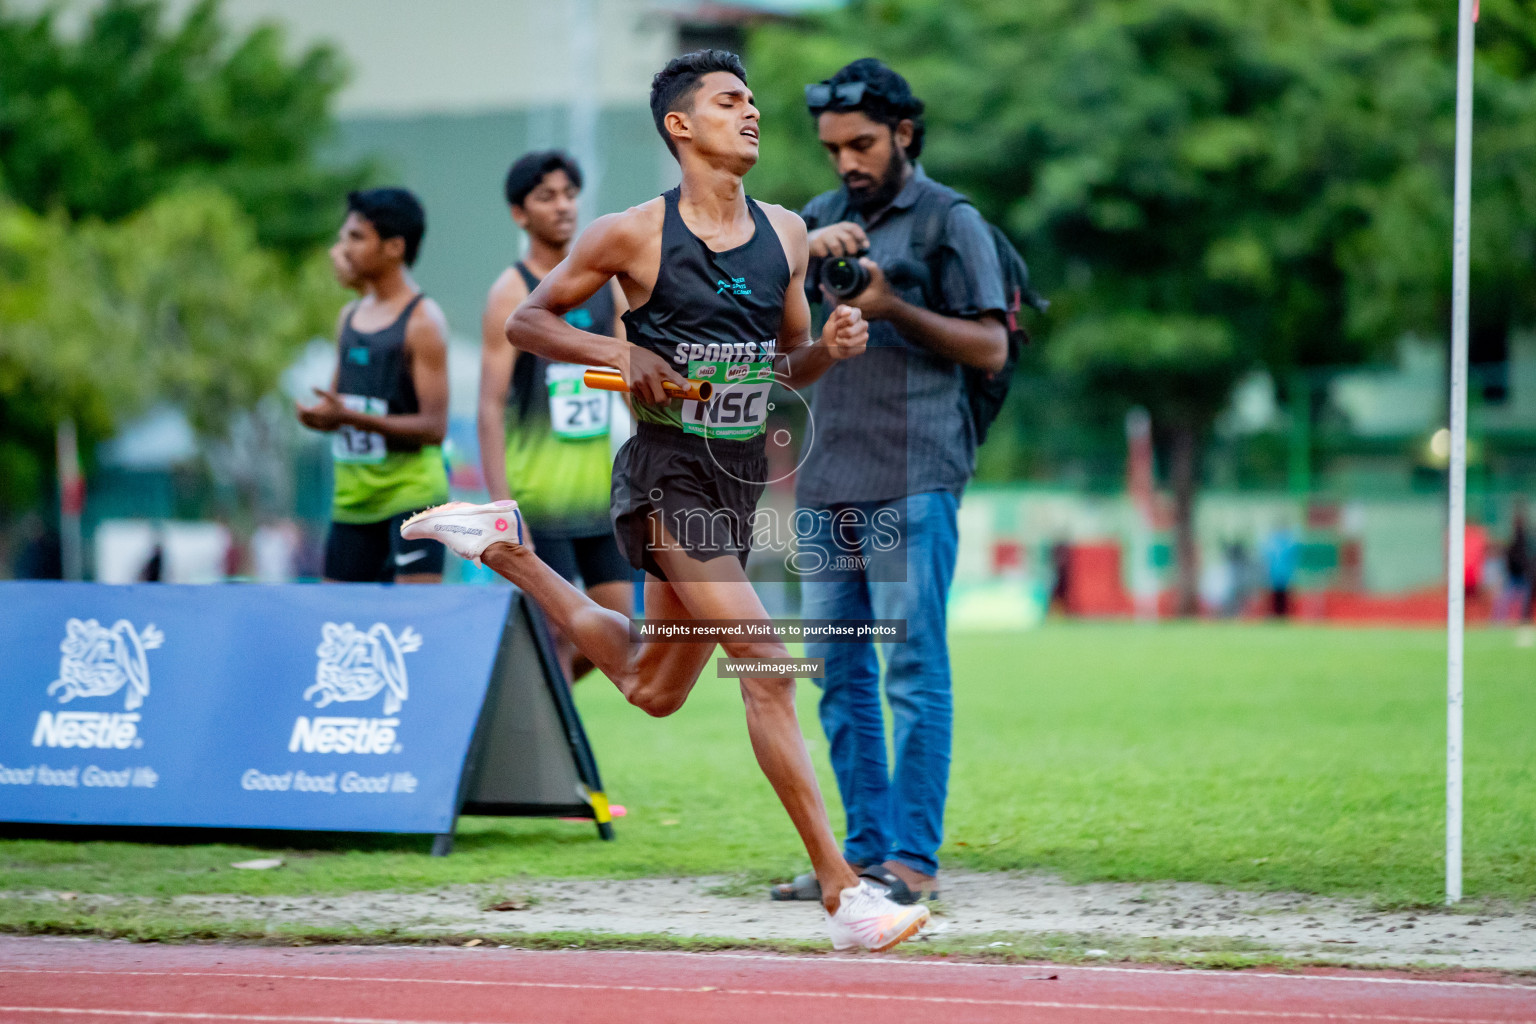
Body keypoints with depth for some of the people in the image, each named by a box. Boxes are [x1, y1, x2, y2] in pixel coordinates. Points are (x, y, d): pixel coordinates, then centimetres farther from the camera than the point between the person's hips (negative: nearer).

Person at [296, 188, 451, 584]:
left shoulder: (423, 321, -10)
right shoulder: (350, 316, 13)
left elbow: (434, 427, -15)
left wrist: (353, 417, -24)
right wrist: (319, 416, -3)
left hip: (411, 489, -8)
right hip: (353, 495, 8)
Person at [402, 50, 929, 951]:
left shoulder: (786, 234, 8)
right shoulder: (633, 236, -7)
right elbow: (528, 320, 2)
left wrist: (832, 347, -5)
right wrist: (620, 354, -14)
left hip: (743, 475, 7)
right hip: (668, 476, -7)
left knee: (652, 687, 21)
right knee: (769, 666, -18)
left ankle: (505, 547, 38)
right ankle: (843, 893, -18)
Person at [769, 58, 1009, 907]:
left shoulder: (950, 222, 1)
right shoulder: (825, 216, 17)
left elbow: (990, 348, -4)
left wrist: (891, 308, -14)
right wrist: (805, 247, -14)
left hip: (910, 485, -6)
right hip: (825, 483, 6)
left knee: (915, 673, -7)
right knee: (841, 677, 7)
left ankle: (914, 859, -7)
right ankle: (865, 851, 13)